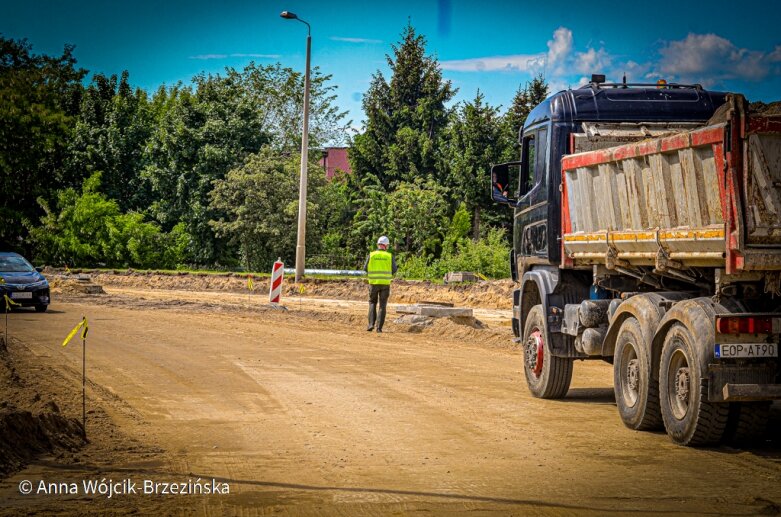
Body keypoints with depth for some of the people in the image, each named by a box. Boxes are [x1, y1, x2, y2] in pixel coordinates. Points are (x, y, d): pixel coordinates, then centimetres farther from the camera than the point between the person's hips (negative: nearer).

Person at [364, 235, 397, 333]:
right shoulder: (390, 256, -1)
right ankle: (379, 327, -2)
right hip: (385, 283, 0)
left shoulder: (371, 255, -1)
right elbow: (394, 270, -1)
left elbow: (365, 269, 1)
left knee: (372, 303, 16)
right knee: (382, 306, 6)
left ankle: (371, 324, 2)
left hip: (373, 282, 0)